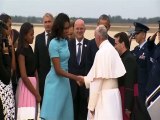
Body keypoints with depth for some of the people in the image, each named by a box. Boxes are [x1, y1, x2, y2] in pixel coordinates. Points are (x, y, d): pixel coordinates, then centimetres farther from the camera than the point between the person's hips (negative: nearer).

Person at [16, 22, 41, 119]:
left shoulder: (29, 48, 11)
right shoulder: (21, 51, -13)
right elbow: (23, 76, -17)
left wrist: (37, 90, 1)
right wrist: (36, 94, -13)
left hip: (33, 84, 8)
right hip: (26, 86, -8)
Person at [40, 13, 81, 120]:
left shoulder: (65, 41, 8)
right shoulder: (54, 44, -14)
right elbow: (58, 70, -17)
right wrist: (76, 78, -18)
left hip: (65, 81, 7)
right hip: (56, 82, -7)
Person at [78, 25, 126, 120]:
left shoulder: (101, 53, -16)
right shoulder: (112, 50, 8)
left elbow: (97, 81, -17)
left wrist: (91, 105, -12)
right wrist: (85, 79, 27)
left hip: (104, 97, -8)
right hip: (113, 94, 8)